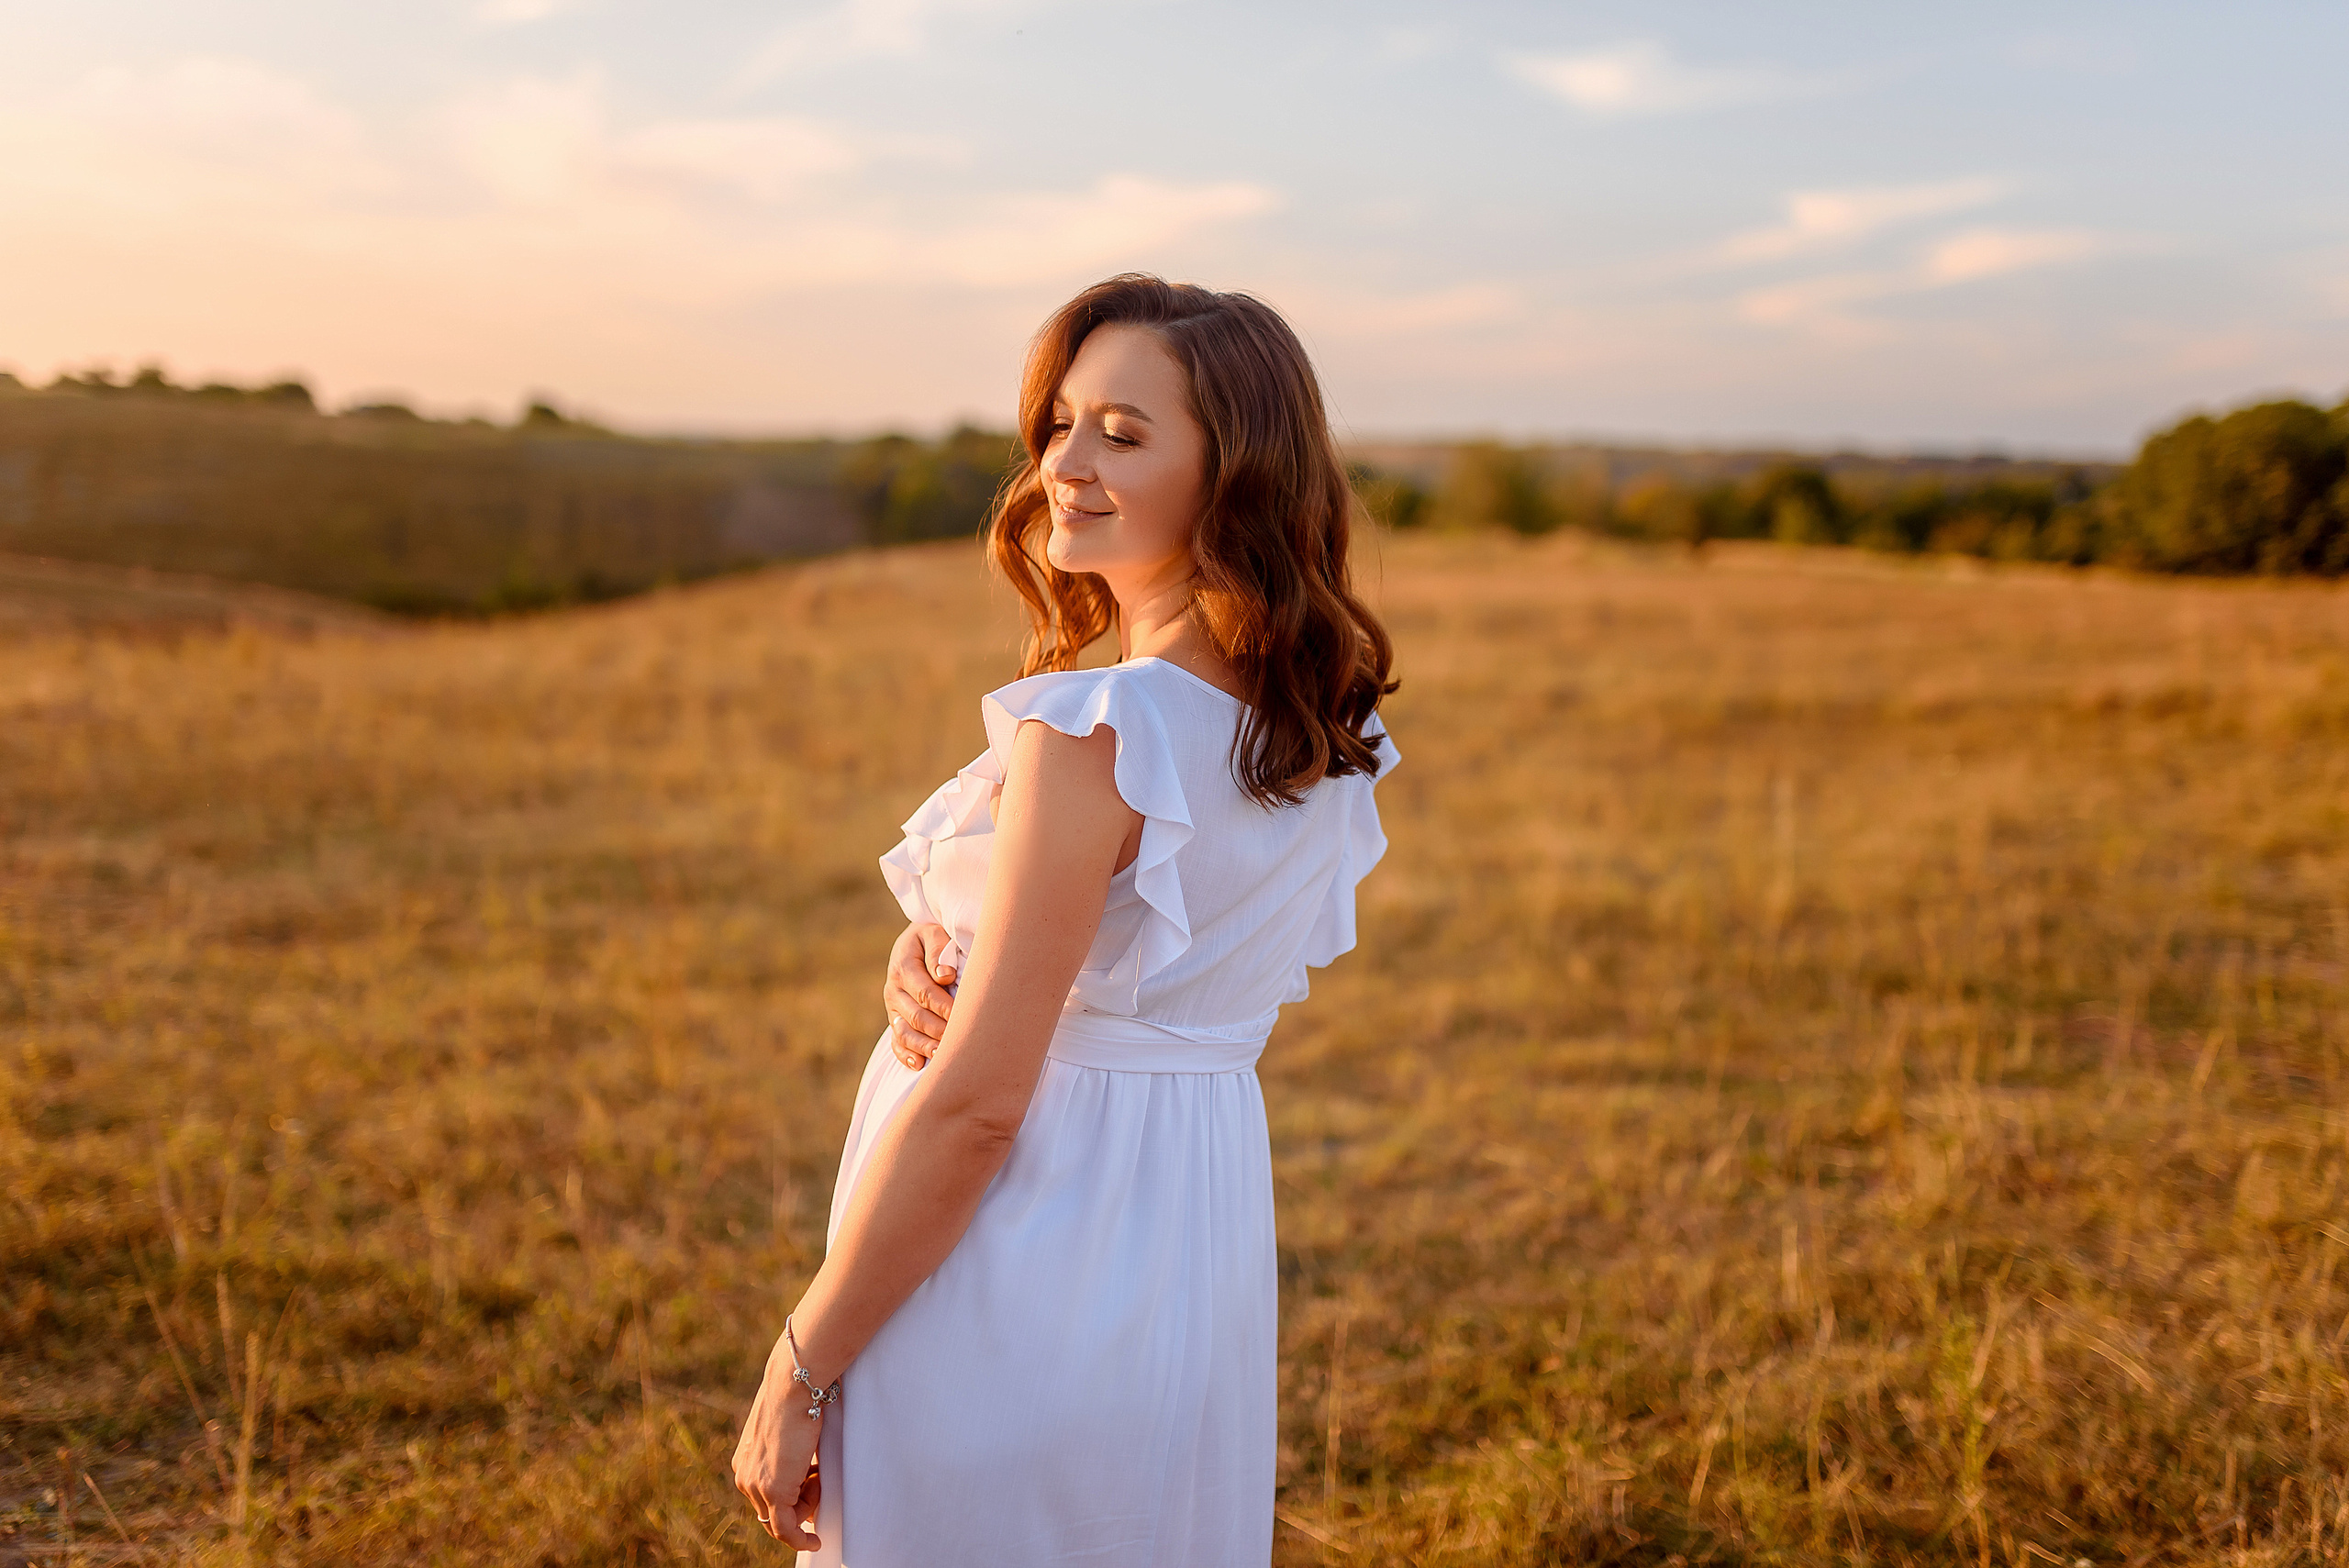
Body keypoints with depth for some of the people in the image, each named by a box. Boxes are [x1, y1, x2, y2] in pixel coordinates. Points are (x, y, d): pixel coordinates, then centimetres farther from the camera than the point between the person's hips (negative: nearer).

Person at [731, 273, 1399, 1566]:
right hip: (1198, 1256, 8)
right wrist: (927, 955, -10)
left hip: (1021, 1286, -8)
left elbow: (977, 1102, -23)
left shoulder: (1094, 734, -23)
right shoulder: (1323, 736, 2)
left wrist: (798, 1371, -14)